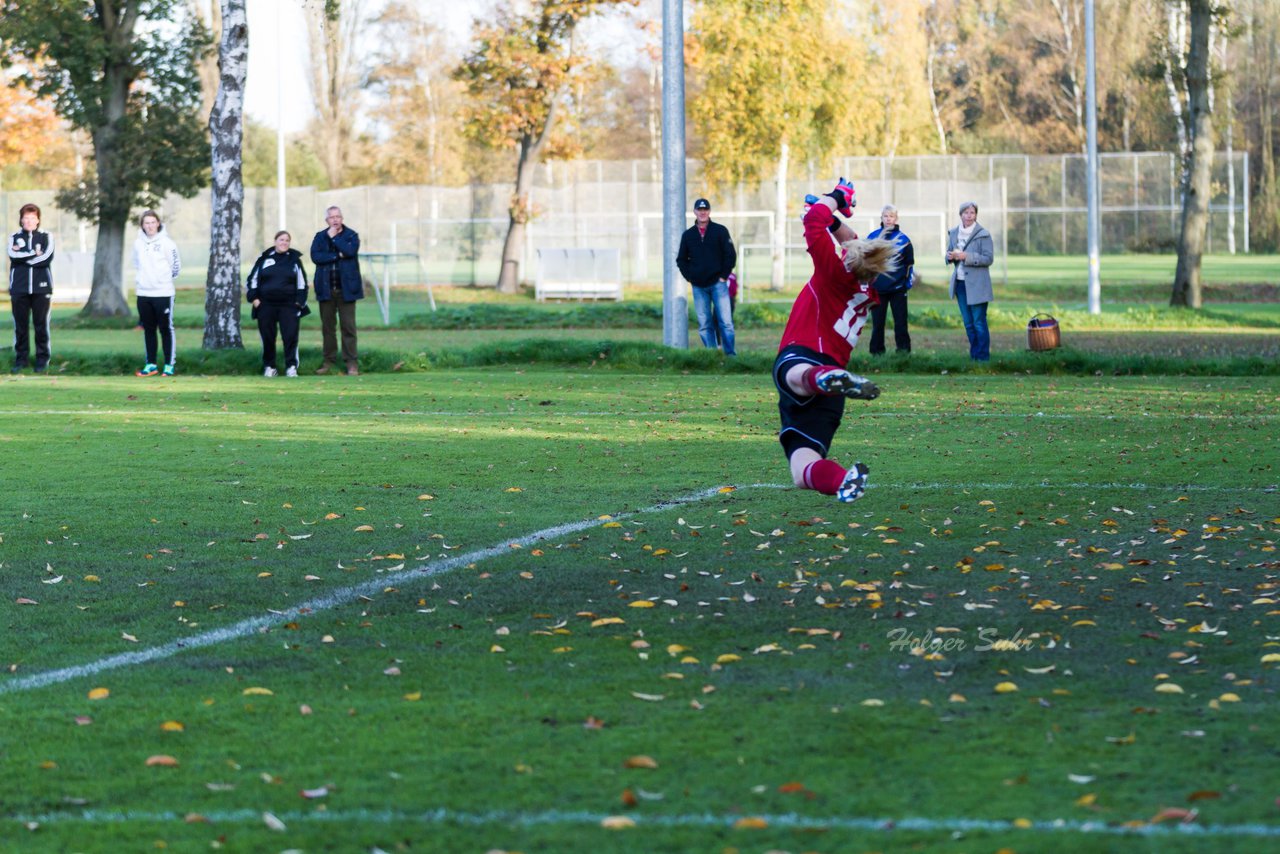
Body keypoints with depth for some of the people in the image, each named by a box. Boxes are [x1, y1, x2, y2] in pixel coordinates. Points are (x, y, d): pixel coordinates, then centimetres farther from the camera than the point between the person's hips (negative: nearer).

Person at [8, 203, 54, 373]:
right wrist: (34, 254, -9)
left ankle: (42, 359, 5)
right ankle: (21, 358, 8)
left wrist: (23, 256, -7)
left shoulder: (46, 237, 7)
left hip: (41, 287, -1)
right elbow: (13, 256, -9)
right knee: (20, 325, 2)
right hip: (19, 288, 1)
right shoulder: (15, 237, 10)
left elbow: (46, 257, -10)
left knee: (41, 325, 0)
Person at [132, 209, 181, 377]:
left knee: (166, 329, 0)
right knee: (148, 330, 9)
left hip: (163, 293, -4)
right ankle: (151, 364, 15)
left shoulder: (166, 243, -7)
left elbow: (176, 266, -2)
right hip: (143, 294, 4)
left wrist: (164, 279, 6)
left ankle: (169, 365, 3)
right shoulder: (138, 243, 5)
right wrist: (142, 280, 11)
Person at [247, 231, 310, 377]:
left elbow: (302, 282, 8)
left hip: (288, 305, -1)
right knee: (268, 337, 3)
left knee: (290, 336, -9)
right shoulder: (264, 258, 7)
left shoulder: (294, 259, 7)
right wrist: (254, 298, 2)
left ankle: (291, 366, -4)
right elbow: (253, 279, 11)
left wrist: (299, 301, 1)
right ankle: (269, 366, 13)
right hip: (266, 305, 1)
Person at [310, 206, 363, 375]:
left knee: (348, 326, -5)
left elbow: (350, 251, -16)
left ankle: (351, 362, -5)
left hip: (345, 289, -2)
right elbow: (315, 256, -6)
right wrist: (338, 255, -11)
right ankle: (329, 361, 12)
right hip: (326, 289, 2)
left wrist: (334, 237, -9)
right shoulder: (320, 237, 9)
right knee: (327, 326, 5)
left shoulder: (351, 235, 4)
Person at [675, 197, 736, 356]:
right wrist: (689, 277, 5)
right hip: (698, 287, 3)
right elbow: (681, 259, 17)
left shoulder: (720, 231, 4)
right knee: (704, 325, 1)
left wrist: (723, 276, -4)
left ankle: (731, 354, -9)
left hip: (718, 283, -3)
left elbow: (730, 255, 2)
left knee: (725, 322, -9)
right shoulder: (688, 235, 11)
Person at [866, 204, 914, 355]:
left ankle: (903, 351, 6)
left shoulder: (903, 239, 1)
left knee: (900, 322, 2)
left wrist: (909, 282, 2)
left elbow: (910, 263, 7)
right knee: (877, 323, 5)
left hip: (898, 288, -1)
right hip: (878, 288, 1)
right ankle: (877, 353, 12)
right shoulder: (873, 237, 1)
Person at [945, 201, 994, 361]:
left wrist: (967, 257, -22)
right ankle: (974, 356, 18)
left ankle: (983, 357, -1)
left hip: (977, 285, -6)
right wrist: (950, 256, -7)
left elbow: (988, 258, -12)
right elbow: (948, 255, 18)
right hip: (960, 282, 6)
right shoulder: (953, 233, 10)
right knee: (968, 323, 10)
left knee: (979, 322, -5)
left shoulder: (983, 234, -7)